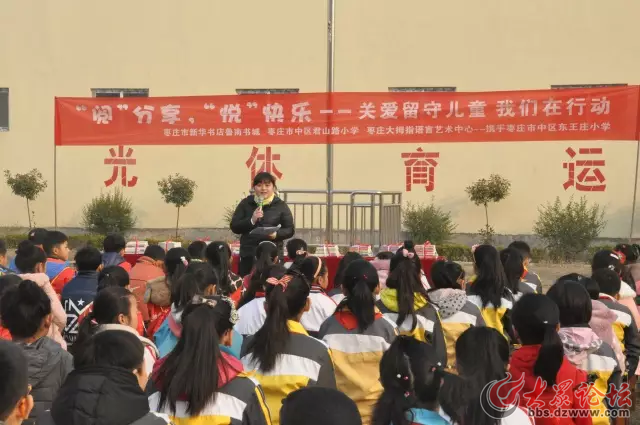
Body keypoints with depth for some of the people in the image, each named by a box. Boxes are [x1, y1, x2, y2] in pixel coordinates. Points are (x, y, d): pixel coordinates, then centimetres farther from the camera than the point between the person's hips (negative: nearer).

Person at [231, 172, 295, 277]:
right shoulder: (245, 203, 7)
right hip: (248, 254, 1)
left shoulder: (280, 205, 5)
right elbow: (234, 227, 3)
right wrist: (251, 220, -14)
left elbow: (290, 230, 4)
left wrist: (277, 234, -16)